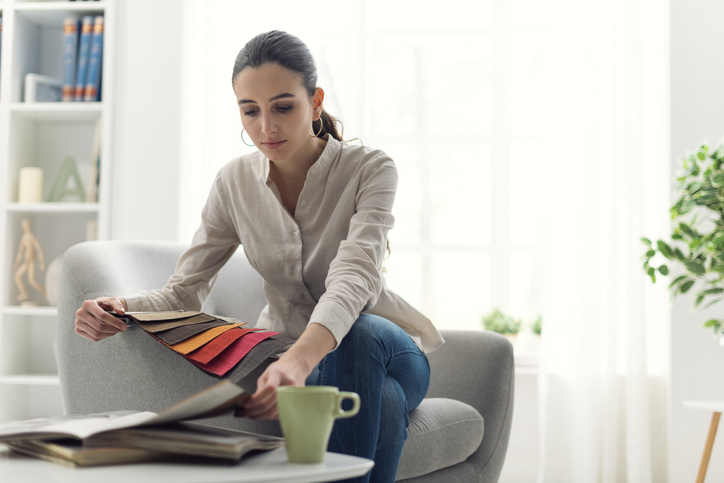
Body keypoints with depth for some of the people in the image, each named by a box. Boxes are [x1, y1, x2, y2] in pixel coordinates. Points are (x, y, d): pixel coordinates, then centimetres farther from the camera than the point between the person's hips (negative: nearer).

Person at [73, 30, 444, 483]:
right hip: (292, 356, 1)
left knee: (365, 335, -40)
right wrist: (121, 310, -29)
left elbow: (353, 278, -33)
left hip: (386, 351, -1)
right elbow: (184, 292, -5)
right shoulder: (236, 182, -3)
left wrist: (301, 359, -53)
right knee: (379, 401, -36)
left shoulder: (370, 168, -15)